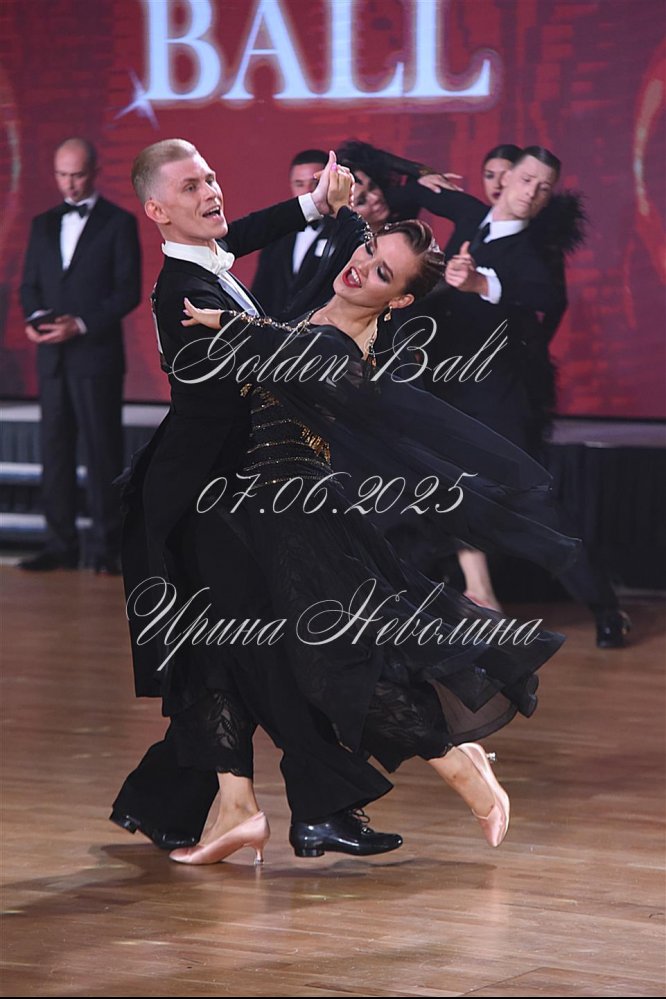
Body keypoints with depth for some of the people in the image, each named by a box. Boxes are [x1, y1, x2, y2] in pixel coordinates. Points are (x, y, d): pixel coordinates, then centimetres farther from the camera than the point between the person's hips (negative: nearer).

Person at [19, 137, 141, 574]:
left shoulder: (119, 223, 0)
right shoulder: (44, 224, 16)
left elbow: (129, 290, -5)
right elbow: (30, 283, 17)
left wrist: (82, 324, -15)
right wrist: (35, 317, -5)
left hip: (97, 354, -5)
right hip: (52, 356, 5)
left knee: (103, 451, -3)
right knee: (55, 450, 5)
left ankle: (106, 549, 0)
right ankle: (61, 546, 9)